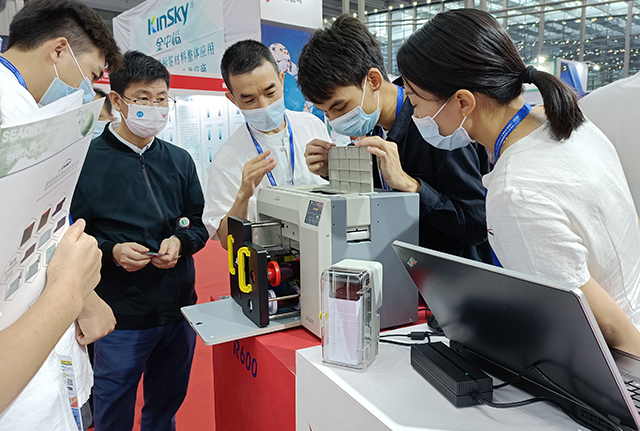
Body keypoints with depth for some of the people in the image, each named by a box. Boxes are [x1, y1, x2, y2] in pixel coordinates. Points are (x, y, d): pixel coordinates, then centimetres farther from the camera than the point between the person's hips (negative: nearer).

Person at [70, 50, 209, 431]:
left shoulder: (180, 161, 7)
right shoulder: (88, 160, -8)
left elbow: (200, 225, 9)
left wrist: (180, 241, -10)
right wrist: (112, 251, -22)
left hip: (179, 309, 4)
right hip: (120, 314, -4)